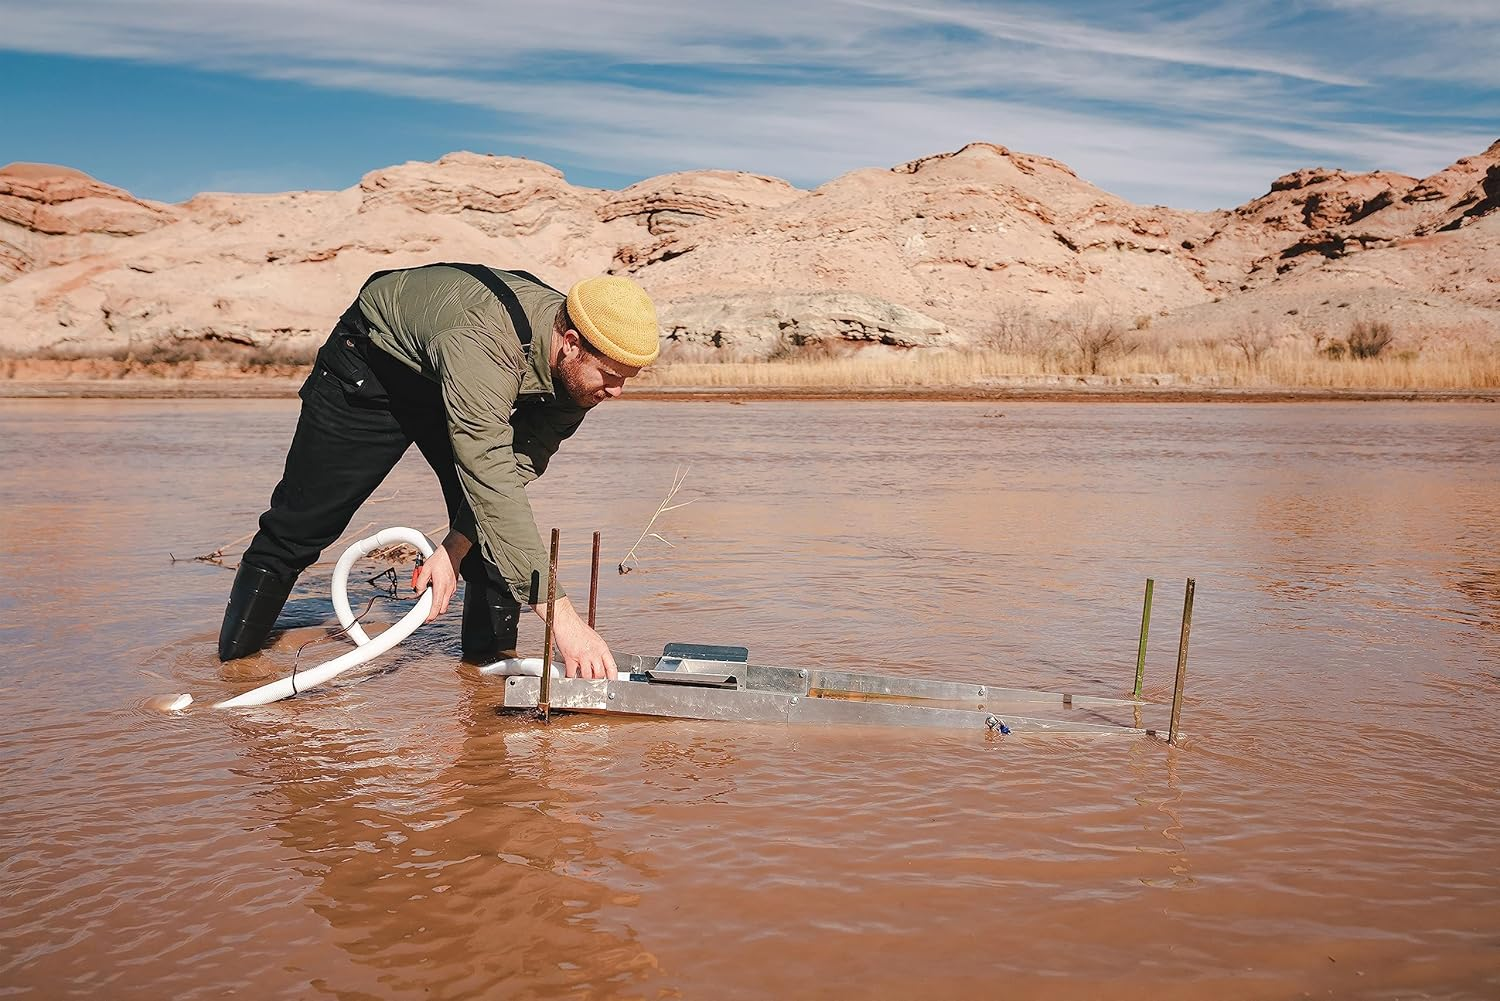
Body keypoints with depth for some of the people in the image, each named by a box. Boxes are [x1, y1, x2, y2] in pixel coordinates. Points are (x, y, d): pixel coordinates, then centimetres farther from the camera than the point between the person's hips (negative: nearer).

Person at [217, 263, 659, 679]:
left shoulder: (580, 367, -23)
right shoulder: (480, 345, -46)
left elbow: (515, 468, -18)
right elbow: (492, 487, -51)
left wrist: (454, 549, -29)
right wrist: (562, 616, -53)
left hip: (450, 382, 5)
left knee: (495, 525, -13)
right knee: (305, 517, 4)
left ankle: (493, 657, 2)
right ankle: (236, 656, 24)